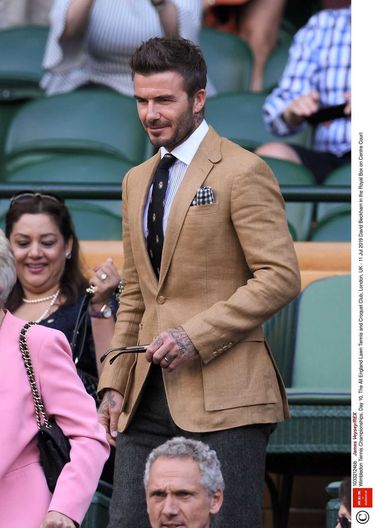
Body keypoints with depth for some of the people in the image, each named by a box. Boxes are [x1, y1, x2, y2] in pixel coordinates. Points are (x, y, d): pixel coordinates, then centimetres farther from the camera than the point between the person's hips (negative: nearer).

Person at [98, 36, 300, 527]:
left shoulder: (243, 173, -4)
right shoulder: (137, 181, 19)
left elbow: (280, 277, -11)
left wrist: (196, 335, -17)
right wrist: (113, 382, 12)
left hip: (223, 394, -7)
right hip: (148, 398, 7)